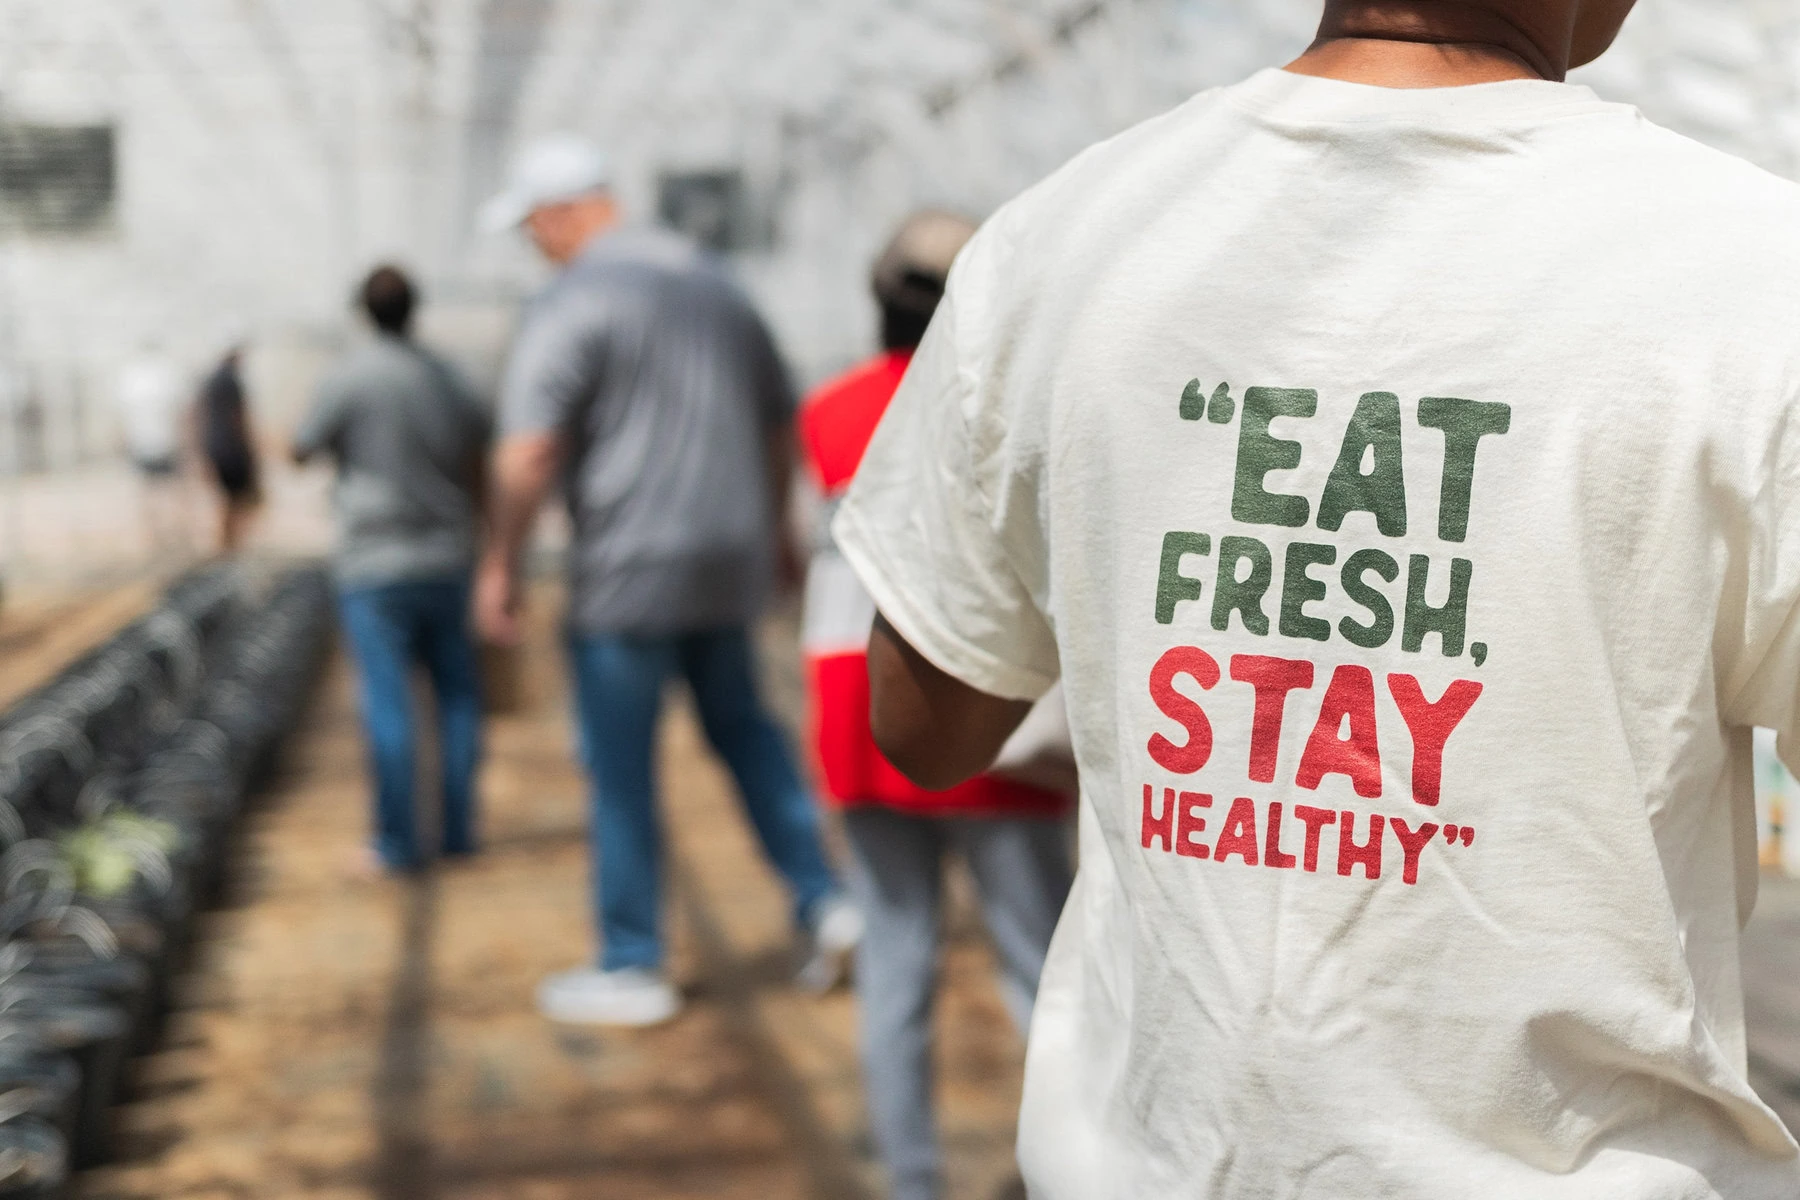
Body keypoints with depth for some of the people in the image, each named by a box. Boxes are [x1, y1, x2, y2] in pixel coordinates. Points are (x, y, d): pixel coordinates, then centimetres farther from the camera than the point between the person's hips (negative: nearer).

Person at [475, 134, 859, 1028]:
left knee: (621, 770, 3)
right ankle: (823, 901, 16)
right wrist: (768, 529, 30)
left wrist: (500, 565, -10)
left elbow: (530, 451, -20)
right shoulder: (711, 284, 12)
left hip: (627, 573, -7)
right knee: (742, 727, 22)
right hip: (727, 562, 7)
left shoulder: (570, 304, -11)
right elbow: (781, 423, 19)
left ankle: (631, 969, 11)